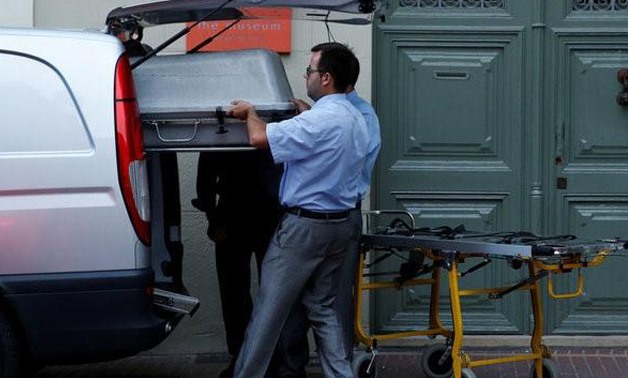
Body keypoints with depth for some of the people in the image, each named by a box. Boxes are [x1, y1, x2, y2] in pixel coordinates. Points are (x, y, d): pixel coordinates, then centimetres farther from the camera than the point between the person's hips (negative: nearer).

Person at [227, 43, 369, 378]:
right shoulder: (355, 119, 10)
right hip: (340, 224, 9)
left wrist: (249, 113, -1)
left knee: (269, 310, -2)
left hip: (304, 225, -9)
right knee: (322, 308, 15)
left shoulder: (319, 120, -20)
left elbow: (259, 138, -21)